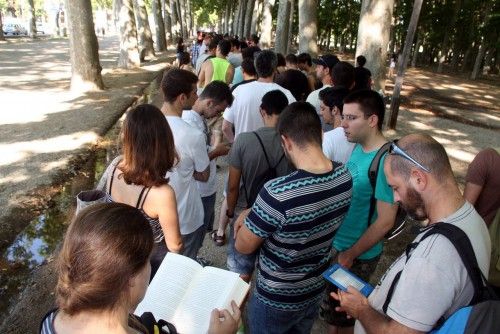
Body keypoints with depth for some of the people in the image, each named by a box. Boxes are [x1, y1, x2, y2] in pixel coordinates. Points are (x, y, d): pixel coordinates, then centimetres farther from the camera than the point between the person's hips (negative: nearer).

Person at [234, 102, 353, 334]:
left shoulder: (277, 193, -37)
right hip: (315, 291, 6)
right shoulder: (345, 177, -15)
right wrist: (253, 214, -2)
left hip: (276, 299, -5)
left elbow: (243, 246, -21)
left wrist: (251, 221, -3)